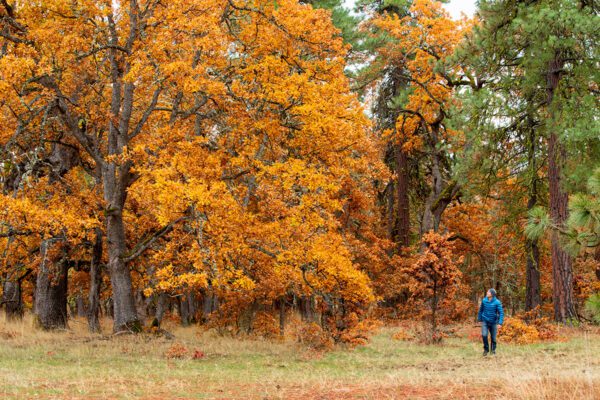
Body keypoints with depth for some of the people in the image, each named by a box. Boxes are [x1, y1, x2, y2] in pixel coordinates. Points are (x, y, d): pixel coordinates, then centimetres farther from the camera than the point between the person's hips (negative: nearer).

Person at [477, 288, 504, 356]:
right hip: (485, 321, 1)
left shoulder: (497, 302, -12)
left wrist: (500, 323, -21)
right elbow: (481, 310, 10)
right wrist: (479, 319, 15)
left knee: (493, 337, 5)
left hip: (493, 322, -1)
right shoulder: (484, 301, -3)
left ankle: (493, 350, 26)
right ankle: (486, 349, 6)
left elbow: (501, 313, -13)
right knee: (484, 335, -15)